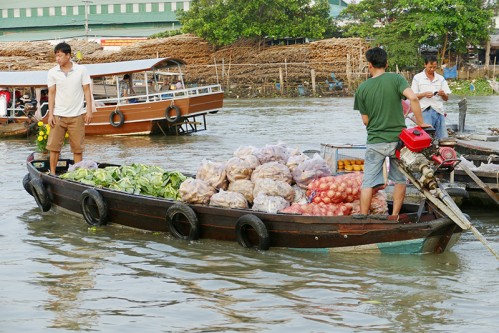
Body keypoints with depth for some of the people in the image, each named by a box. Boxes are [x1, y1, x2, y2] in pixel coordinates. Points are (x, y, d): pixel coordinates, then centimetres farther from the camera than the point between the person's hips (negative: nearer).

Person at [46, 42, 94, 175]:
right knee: (54, 146, -1)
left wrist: (89, 111, -5)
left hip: (77, 115, -1)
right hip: (58, 115, 1)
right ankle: (52, 173, 5)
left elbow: (87, 90, 1)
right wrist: (50, 114, -2)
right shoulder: (53, 73, 2)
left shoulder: (81, 70, 0)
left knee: (77, 147, 3)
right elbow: (51, 93, 4)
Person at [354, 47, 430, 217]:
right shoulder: (396, 79, -5)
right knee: (400, 180, 16)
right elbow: (413, 97, -21)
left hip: (375, 142, 0)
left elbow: (365, 120, 2)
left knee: (368, 183, 5)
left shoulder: (362, 88, -2)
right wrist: (420, 123, -13)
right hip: (398, 139, 0)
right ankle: (395, 217, 17)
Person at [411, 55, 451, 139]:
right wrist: (424, 94, -15)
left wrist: (443, 94, -9)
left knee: (443, 138, -1)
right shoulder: (417, 78, 7)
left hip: (439, 111, 4)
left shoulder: (441, 79, 16)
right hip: (425, 111, -4)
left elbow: (446, 98, 14)